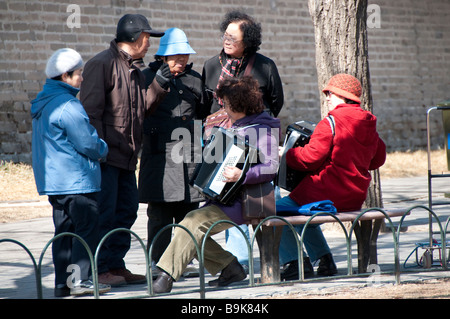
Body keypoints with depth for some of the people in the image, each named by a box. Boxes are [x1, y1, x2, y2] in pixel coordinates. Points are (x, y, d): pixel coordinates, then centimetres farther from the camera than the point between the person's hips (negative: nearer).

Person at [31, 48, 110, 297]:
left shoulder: (43, 103, 14)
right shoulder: (68, 106, -18)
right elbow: (87, 144, -18)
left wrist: (97, 147, 16)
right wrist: (102, 149, 5)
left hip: (52, 180, 10)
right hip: (76, 180, -10)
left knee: (64, 229, 12)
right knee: (87, 228, -4)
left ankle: (62, 282, 12)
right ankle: (80, 280, -5)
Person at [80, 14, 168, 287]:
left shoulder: (134, 71, 20)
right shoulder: (102, 64, -9)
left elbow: (143, 109, 16)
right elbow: (91, 110, -14)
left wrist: (158, 85, 2)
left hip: (126, 156, 9)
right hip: (106, 154, -9)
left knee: (126, 210, 11)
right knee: (104, 212, -8)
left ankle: (116, 266, 18)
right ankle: (98, 270, -4)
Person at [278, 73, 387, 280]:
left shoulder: (331, 123, -14)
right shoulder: (369, 125, 9)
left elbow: (309, 158, -17)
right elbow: (378, 159, 22)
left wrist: (285, 154, 0)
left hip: (328, 193, -9)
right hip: (355, 199, 9)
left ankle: (294, 262, -6)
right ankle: (324, 259, 22)